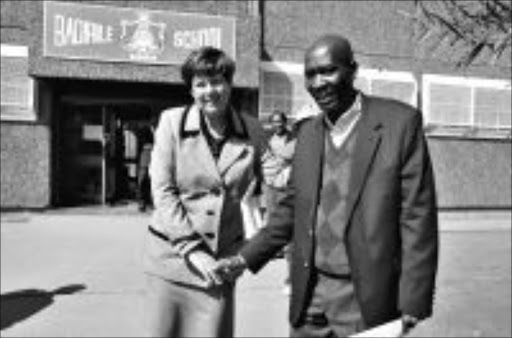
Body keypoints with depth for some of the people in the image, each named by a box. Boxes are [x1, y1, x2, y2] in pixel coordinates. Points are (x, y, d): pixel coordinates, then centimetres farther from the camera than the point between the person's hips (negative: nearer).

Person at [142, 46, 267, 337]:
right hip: (172, 253, 0)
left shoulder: (252, 131, -2)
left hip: (221, 258, 1)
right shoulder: (172, 121, -5)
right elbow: (162, 191, -7)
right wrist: (191, 249, -11)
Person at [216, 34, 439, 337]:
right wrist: (246, 258, 7)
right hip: (309, 297, 5)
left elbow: (418, 217, -11)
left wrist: (412, 306, -14)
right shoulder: (308, 132, 8)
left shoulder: (400, 122, -8)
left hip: (366, 300, -4)